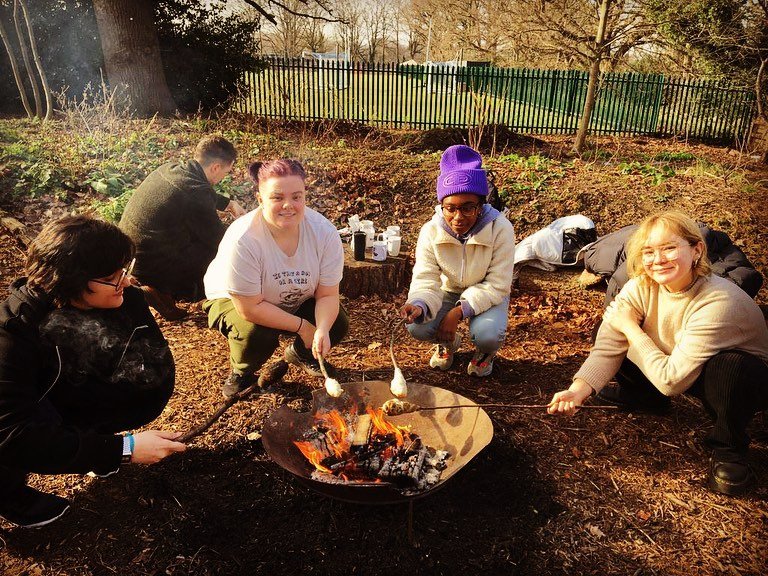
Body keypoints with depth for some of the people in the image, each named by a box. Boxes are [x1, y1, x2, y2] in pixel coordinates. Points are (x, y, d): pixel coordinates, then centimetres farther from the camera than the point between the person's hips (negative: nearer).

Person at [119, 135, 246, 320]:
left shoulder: (169, 168, 3)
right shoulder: (197, 192, -24)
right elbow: (218, 239, -10)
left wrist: (229, 203, 31)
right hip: (151, 268, -9)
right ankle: (164, 292, 0)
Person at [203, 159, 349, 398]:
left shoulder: (324, 232, -23)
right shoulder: (242, 240, -35)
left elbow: (327, 295, -18)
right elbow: (250, 308, -31)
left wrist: (322, 330, -37)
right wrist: (302, 326, -27)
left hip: (295, 302, 4)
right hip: (233, 300, -4)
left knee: (337, 323, -17)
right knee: (259, 334, -33)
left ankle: (299, 354, 18)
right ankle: (241, 372, 4)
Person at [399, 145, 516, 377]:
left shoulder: (500, 229, -28)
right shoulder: (430, 232, -22)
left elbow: (497, 285, -25)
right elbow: (426, 281, -23)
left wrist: (459, 311, -36)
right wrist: (419, 305, -48)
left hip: (487, 295, -2)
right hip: (448, 291, 2)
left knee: (487, 335, -32)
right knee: (417, 327, -23)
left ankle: (486, 351, 9)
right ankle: (447, 342, 14)